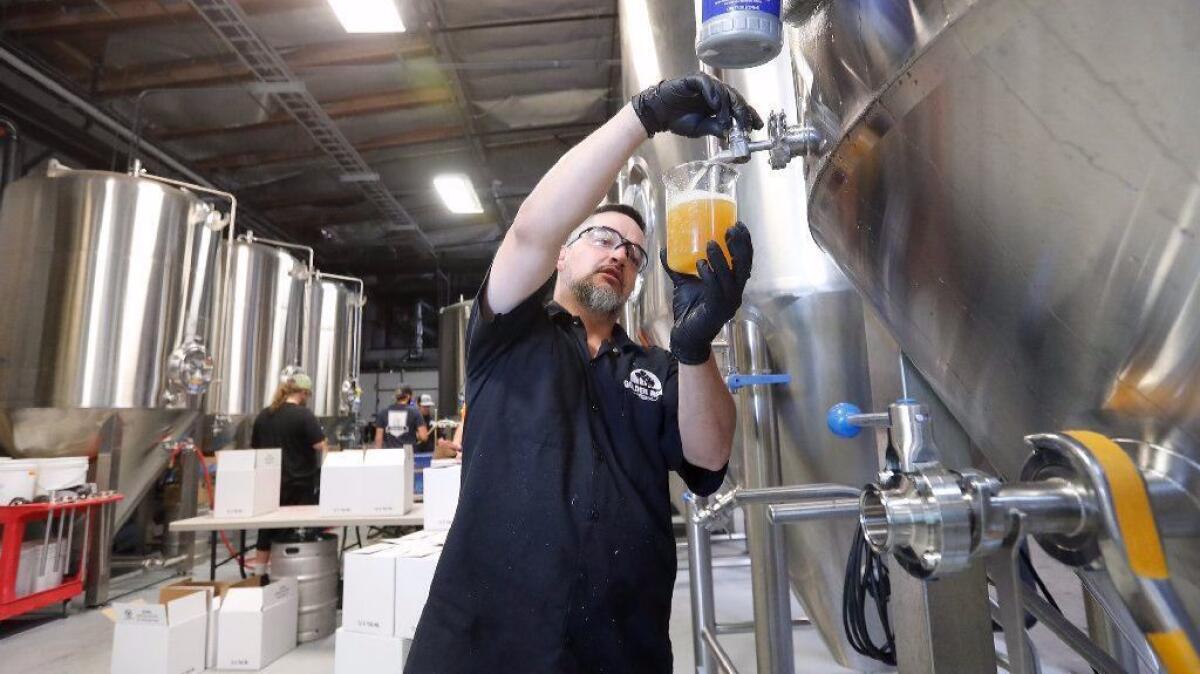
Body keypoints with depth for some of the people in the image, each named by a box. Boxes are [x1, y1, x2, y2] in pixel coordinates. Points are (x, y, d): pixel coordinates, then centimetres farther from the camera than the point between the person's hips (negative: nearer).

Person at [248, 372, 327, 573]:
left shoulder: (263, 415, 6)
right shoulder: (304, 415, -15)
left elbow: (255, 447, 14)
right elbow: (321, 447, -20)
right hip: (299, 486, -6)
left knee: (269, 526, 16)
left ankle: (260, 569, 25)